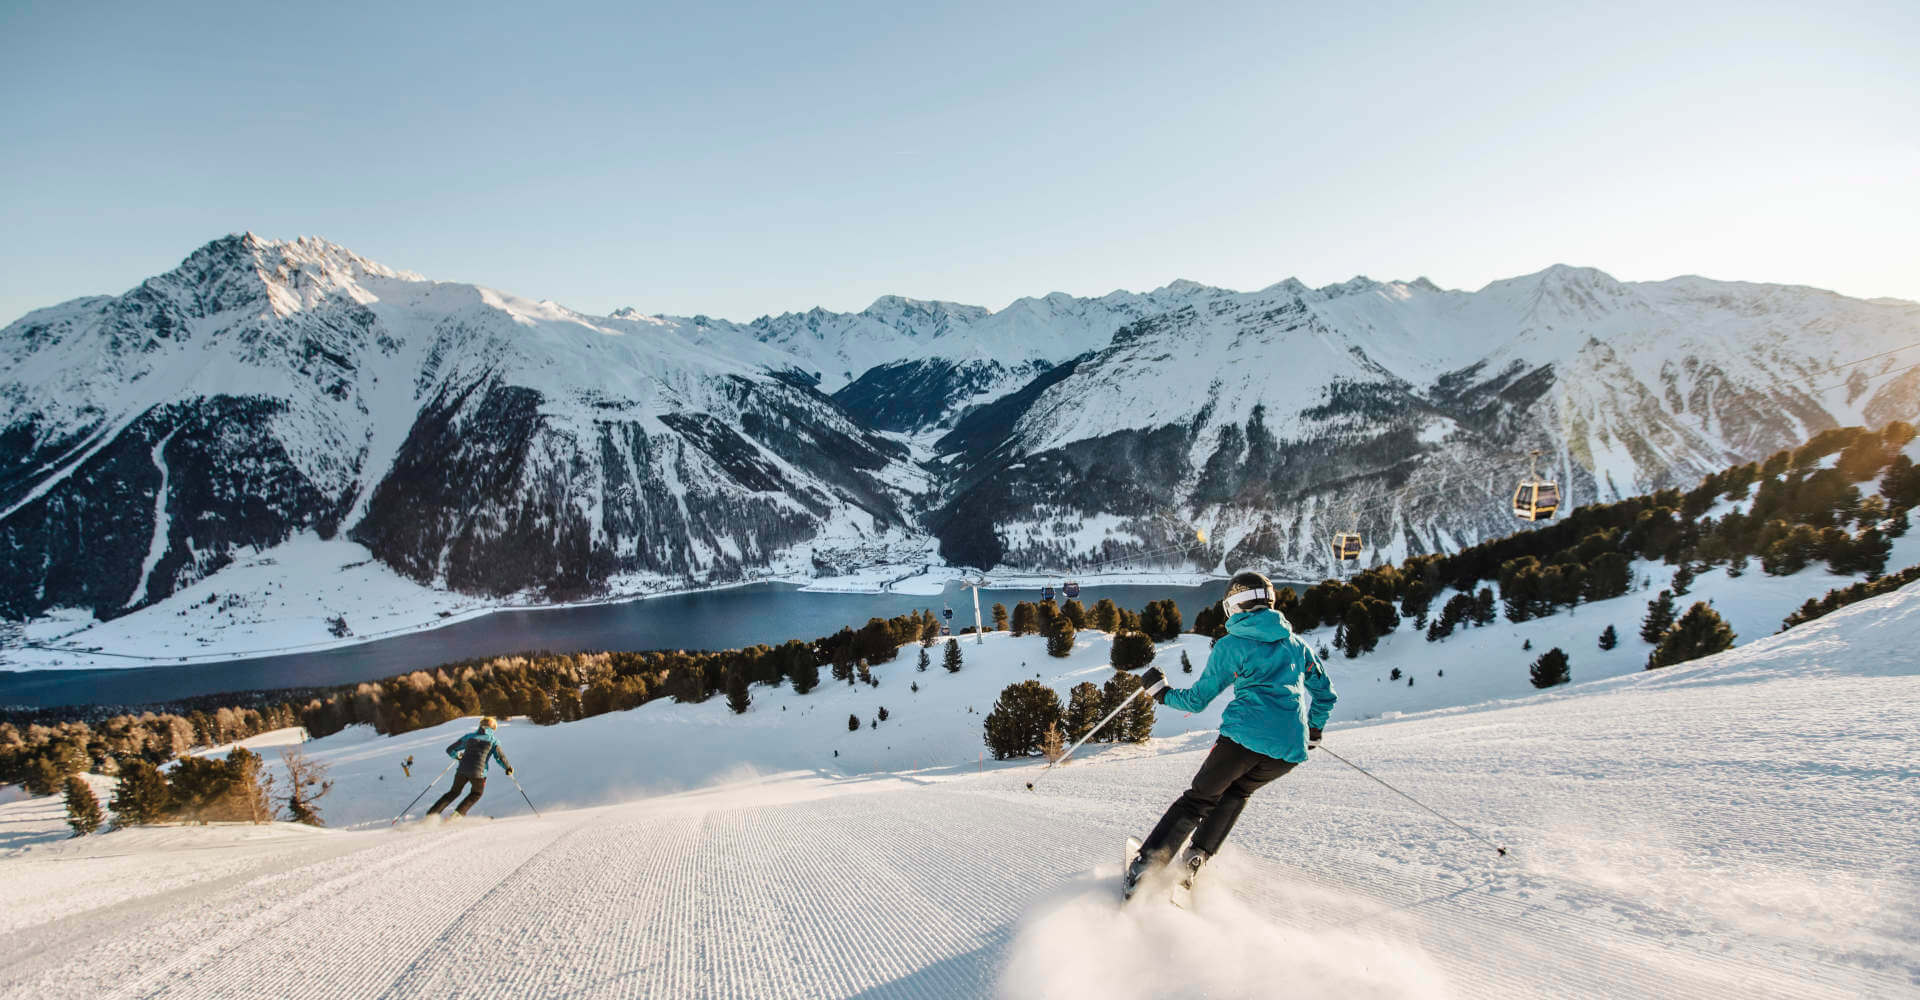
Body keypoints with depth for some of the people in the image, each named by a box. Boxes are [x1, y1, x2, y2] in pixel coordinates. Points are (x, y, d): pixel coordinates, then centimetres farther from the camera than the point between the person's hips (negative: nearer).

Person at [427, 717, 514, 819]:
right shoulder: (493, 740, 6)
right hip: (478, 772, -3)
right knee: (477, 793, 25)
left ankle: (432, 813, 15)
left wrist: (457, 756, 38)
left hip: (462, 770, 3)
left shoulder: (469, 736, 14)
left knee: (454, 792, 25)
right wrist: (508, 768, 14)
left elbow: (450, 750, 17)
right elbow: (500, 757, -3)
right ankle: (458, 813, 11)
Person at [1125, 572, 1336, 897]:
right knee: (1237, 791, 28)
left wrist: (1162, 692, 24)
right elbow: (1324, 690, 28)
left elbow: (1197, 699, 8)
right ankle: (1195, 858, 15)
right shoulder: (1295, 643, 19)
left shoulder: (1230, 645, 5)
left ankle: (1145, 865, 4)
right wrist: (1313, 730, 43)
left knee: (1199, 798, 11)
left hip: (1245, 735, -4)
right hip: (1291, 748, 4)